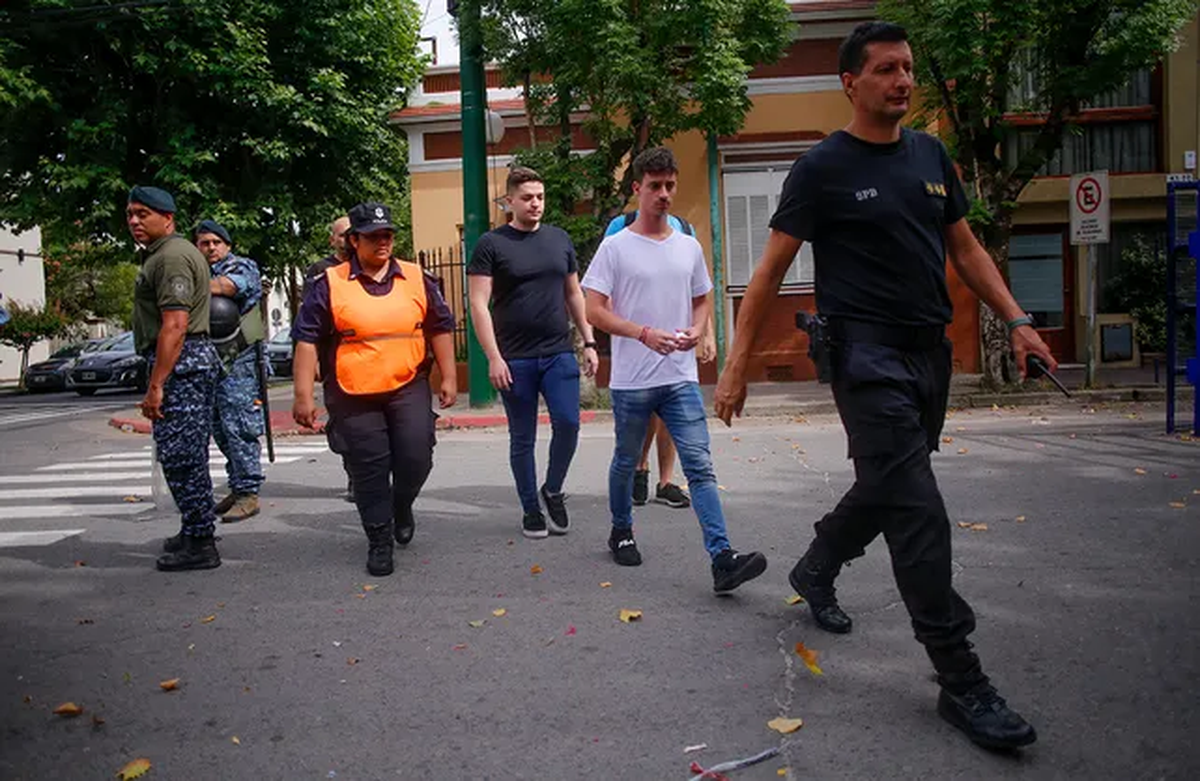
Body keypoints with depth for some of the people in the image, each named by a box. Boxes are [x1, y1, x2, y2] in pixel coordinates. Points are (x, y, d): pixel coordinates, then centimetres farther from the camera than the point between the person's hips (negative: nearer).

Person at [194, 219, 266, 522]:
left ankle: (248, 493, -5)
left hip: (239, 362, -7)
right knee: (221, 430, 11)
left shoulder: (243, 267, -1)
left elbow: (224, 286, -21)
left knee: (238, 428, -10)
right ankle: (237, 488, 20)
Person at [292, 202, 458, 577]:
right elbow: (307, 340, 0)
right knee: (369, 470, 3)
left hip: (408, 387, 1)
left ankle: (402, 506, 28)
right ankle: (379, 540, 19)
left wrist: (448, 378, 10)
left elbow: (440, 328, 14)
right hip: (353, 395, -1)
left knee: (416, 457, -6)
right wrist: (303, 395, -4)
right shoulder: (329, 284, 0)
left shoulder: (417, 279, 7)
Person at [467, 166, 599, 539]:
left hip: (559, 353, 3)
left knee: (568, 423, -8)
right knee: (522, 438, 6)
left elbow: (574, 294, 17)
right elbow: (479, 304, -7)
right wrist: (494, 358, -13)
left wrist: (589, 343, 11)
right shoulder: (491, 244, -2)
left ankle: (552, 491, 17)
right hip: (515, 359, -3)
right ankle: (531, 509, 22)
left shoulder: (560, 239, 11)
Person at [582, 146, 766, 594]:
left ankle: (722, 559, -11)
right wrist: (645, 333, -21)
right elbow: (594, 311, -8)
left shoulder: (689, 247, 10)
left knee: (700, 465, -7)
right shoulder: (616, 247, -4)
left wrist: (696, 330, -2)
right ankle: (621, 532, 37)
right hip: (631, 380, -2)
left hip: (681, 377, 3)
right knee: (626, 461, 14)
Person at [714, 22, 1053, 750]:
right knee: (918, 509, -10)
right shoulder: (823, 167, -6)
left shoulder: (931, 154, 12)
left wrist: (1017, 320, 6)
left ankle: (815, 571, 44)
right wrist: (737, 366, -10)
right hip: (868, 354, -7)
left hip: (930, 351, 7)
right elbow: (771, 271, -6)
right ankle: (960, 679, -2)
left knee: (887, 487, 18)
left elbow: (965, 246, 17)